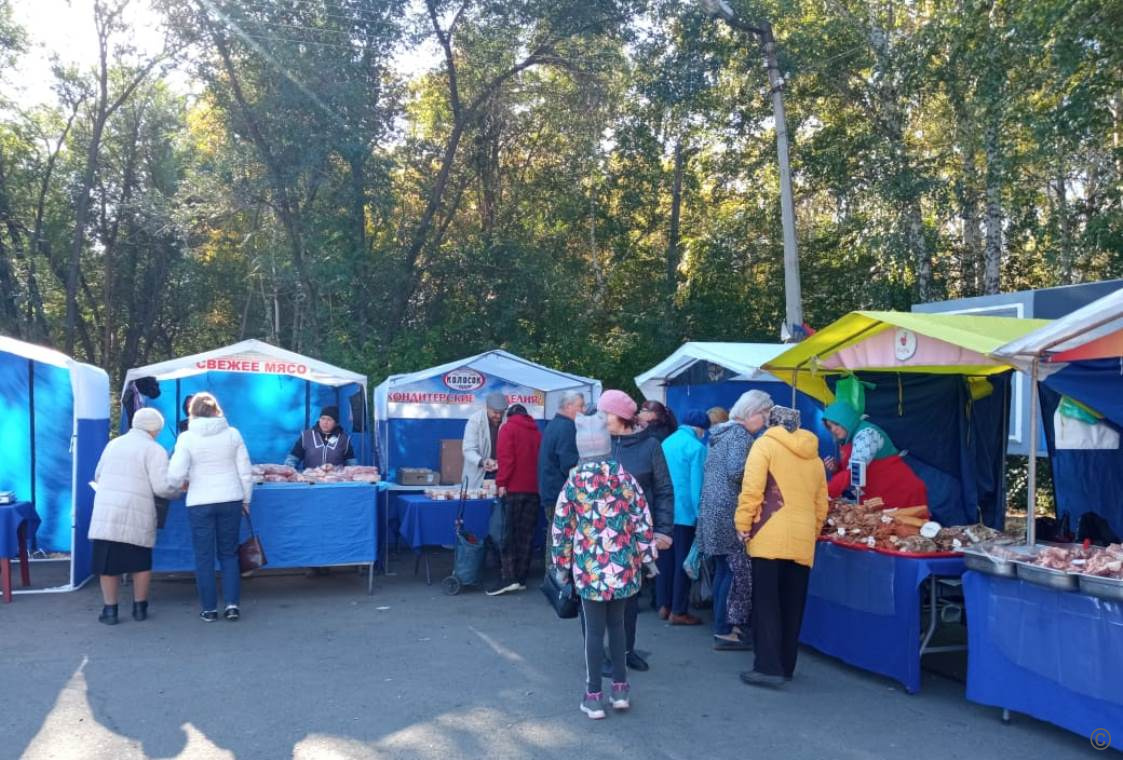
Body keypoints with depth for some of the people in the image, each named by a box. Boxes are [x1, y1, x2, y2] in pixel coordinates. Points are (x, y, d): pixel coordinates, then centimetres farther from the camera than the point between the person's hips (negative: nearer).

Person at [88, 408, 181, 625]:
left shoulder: (113, 443, 15)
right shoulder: (154, 450, -2)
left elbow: (98, 477, 22)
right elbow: (162, 487, -10)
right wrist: (176, 492, 10)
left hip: (105, 513, 3)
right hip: (136, 516, -3)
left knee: (107, 562, 10)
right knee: (140, 563, 13)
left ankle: (110, 610, 13)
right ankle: (140, 607, 21)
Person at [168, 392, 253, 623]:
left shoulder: (187, 438, -7)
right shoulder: (233, 433, -1)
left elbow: (176, 475, -11)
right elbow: (245, 472, 2)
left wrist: (181, 483, 12)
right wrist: (246, 499, 13)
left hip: (200, 503, -2)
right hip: (231, 500, 2)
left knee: (204, 556, 9)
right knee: (229, 553, 14)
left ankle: (209, 609, 13)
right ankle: (232, 604, 7)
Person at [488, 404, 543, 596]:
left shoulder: (508, 428, 1)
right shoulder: (536, 432, 16)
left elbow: (506, 457, -10)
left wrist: (501, 482, -10)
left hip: (514, 488, -5)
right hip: (534, 488, 5)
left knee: (508, 533, -3)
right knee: (526, 534, 7)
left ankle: (508, 578, -11)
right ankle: (521, 579, 8)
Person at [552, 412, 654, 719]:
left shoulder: (574, 483, -6)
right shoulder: (626, 478, -2)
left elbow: (562, 529, -2)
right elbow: (642, 522, -1)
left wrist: (561, 565, 8)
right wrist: (642, 558, 9)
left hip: (589, 569, -2)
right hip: (622, 567, 2)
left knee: (594, 630, 6)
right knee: (617, 624, 17)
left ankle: (594, 697, 12)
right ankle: (620, 690, 24)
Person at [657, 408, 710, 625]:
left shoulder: (666, 442, 9)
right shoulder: (696, 447, -11)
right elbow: (696, 484, -14)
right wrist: (700, 514, -9)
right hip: (685, 511, -6)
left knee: (665, 558, 14)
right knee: (683, 560, 2)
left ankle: (664, 605, 21)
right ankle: (678, 611, 6)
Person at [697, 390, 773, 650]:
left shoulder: (722, 432, 18)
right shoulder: (741, 435, -11)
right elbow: (735, 471, -23)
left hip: (712, 509, 10)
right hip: (729, 512, -10)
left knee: (723, 568, 13)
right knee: (736, 569, -4)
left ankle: (721, 627, 19)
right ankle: (723, 632, -1)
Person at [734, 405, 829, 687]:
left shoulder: (765, 444, 2)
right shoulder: (814, 456, 18)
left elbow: (752, 488, -10)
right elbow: (821, 504, 18)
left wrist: (743, 523, -4)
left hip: (770, 536, -5)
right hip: (803, 540, 5)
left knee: (766, 602, -3)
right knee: (792, 605, 12)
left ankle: (768, 667, -7)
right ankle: (785, 666, 18)